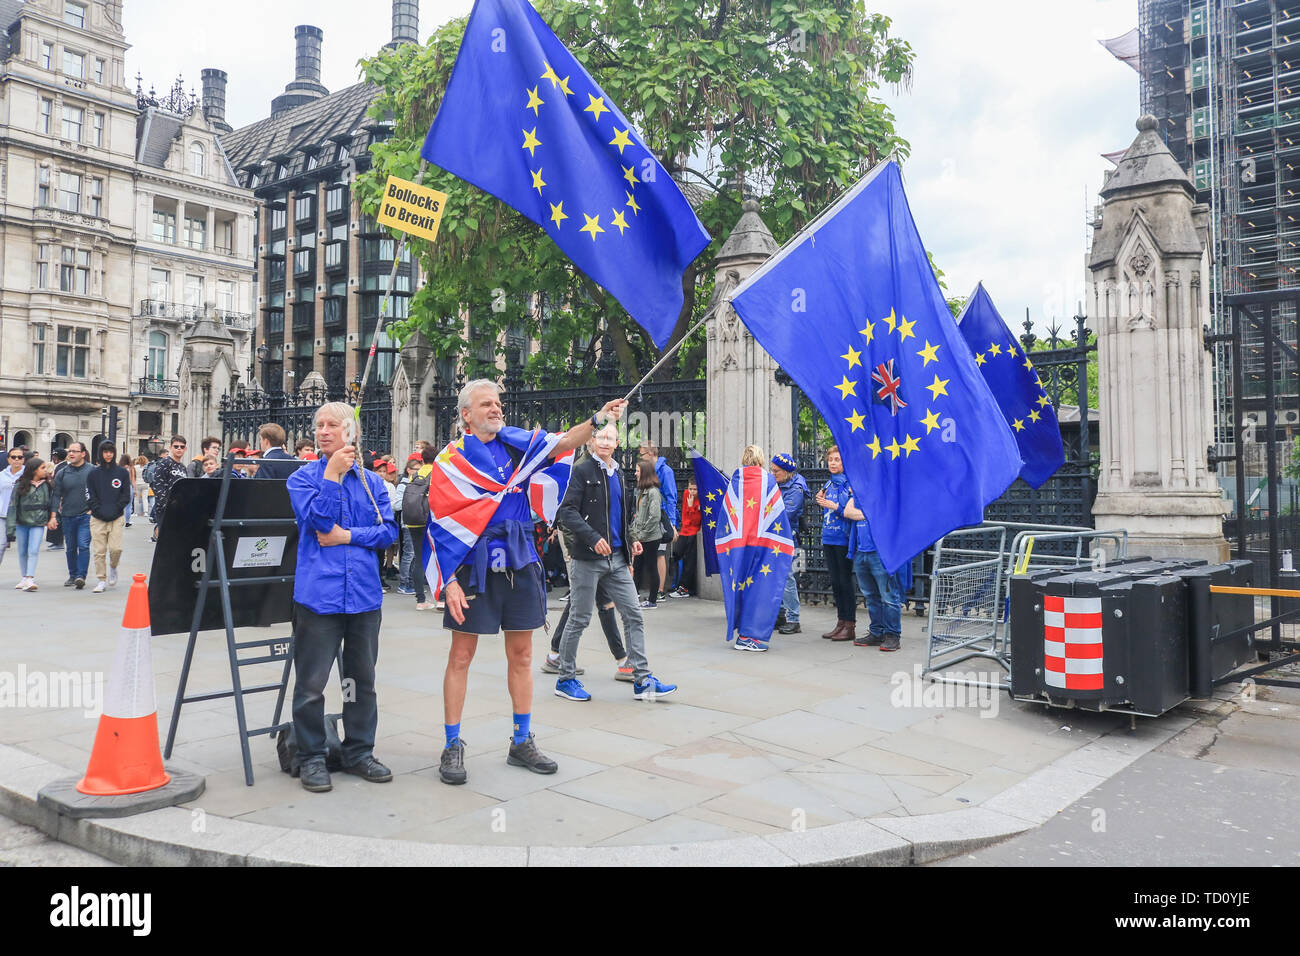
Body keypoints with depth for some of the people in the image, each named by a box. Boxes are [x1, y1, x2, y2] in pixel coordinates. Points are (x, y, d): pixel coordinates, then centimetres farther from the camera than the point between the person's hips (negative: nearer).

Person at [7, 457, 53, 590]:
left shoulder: (46, 485, 1)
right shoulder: (20, 486, -5)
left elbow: (51, 502, 11)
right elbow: (13, 507, -4)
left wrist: (51, 519, 7)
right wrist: (10, 528, -8)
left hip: (38, 524, 0)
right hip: (21, 523, 0)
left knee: (33, 551, -12)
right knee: (22, 552, 11)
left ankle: (30, 579, -16)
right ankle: (23, 578, 25)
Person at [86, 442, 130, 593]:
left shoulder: (122, 472, 6)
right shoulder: (93, 473, 7)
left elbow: (126, 496, 5)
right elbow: (90, 496, 4)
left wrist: (114, 510, -7)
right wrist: (100, 511, -8)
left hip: (117, 517, -1)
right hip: (98, 518, 1)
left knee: (116, 548, -12)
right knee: (99, 551, -2)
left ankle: (113, 568, 18)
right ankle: (101, 581, 8)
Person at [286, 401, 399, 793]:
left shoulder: (372, 482, 10)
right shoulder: (303, 477, 3)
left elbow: (388, 530, 2)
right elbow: (317, 519, -13)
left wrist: (348, 536, -9)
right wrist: (332, 474, -15)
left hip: (364, 592, 3)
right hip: (318, 591, -3)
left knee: (362, 679, 12)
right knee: (311, 683, 0)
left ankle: (359, 752, 25)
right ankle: (311, 757, 15)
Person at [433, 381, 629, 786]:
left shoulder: (514, 441, 7)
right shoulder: (452, 459, -5)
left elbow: (561, 443, -7)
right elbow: (442, 526, -8)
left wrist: (597, 420, -25)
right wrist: (449, 582, -15)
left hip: (519, 563, 4)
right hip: (475, 567, -4)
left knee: (521, 654, 11)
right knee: (461, 656, 3)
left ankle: (522, 742, 24)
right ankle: (452, 746, 15)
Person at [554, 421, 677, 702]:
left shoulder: (617, 474, 15)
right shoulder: (583, 471, -6)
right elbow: (567, 512, -15)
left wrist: (629, 543, 15)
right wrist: (593, 538, -25)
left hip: (616, 558, 7)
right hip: (588, 558, -7)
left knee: (634, 616, 3)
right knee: (579, 620, 3)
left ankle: (642, 681, 7)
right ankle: (565, 679, 17)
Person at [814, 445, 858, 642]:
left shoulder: (850, 483, -10)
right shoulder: (829, 483, 13)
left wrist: (835, 506, -20)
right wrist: (822, 500, 4)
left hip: (843, 539, -7)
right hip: (828, 538, 8)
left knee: (845, 582, -2)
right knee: (835, 582, 12)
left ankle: (850, 626, 6)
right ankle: (840, 623, 20)